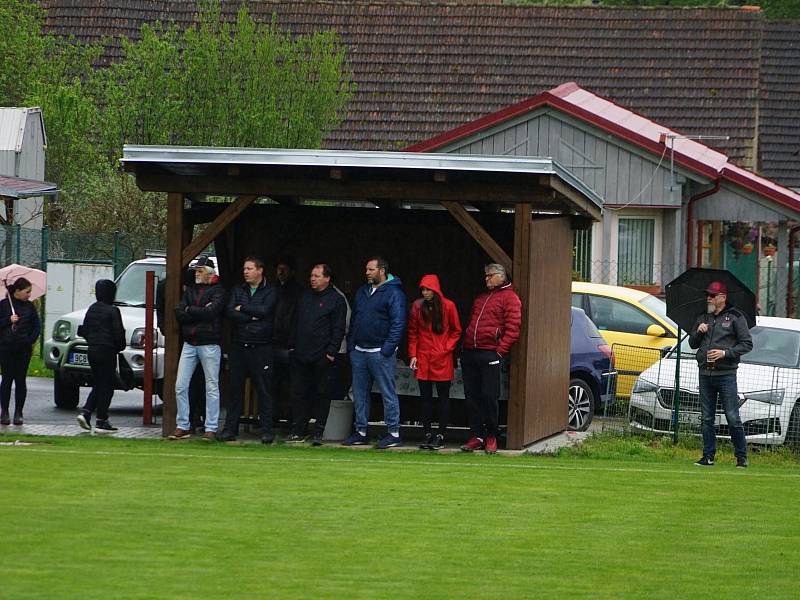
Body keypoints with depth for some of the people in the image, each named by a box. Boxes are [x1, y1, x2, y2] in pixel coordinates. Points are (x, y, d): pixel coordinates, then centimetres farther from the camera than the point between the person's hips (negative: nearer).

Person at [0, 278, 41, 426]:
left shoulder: (29, 307, 7)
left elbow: (37, 325, 11)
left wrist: (32, 340, -1)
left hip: (24, 348, 2)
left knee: (20, 380, 0)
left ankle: (18, 413, 4)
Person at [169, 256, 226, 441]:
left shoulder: (217, 291, 0)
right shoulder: (190, 290, 16)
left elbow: (211, 311, -15)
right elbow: (179, 313, 5)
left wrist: (190, 311, -4)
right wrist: (200, 313, -7)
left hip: (209, 344, -5)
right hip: (189, 344, 5)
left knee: (212, 387, -2)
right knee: (180, 386, 1)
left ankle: (211, 428, 2)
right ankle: (183, 426, 8)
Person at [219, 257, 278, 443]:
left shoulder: (270, 292, 3)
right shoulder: (237, 291, 14)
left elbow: (264, 310, -14)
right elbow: (230, 313, 0)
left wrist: (242, 308, -3)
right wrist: (252, 316, -9)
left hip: (261, 348, -4)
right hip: (239, 346, 4)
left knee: (264, 389, -3)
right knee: (235, 388, 4)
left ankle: (267, 430, -1)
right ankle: (230, 429, 7)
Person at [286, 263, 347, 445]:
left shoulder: (336, 300, -1)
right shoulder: (304, 297, 16)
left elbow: (338, 329, -5)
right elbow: (295, 323, 21)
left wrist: (331, 352, -12)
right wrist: (292, 346, 12)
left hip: (322, 357, -5)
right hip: (300, 355, 6)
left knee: (322, 394, 0)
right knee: (299, 393, 4)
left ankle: (318, 433, 4)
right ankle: (298, 431, 10)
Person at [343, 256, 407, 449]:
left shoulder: (393, 293, -7)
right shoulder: (362, 292, 17)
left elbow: (398, 323, -12)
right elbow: (354, 320, 22)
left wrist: (388, 348, -18)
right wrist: (351, 345, 13)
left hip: (380, 352, -8)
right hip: (359, 352, 8)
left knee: (388, 393, -5)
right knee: (360, 393, 10)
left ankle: (393, 433, -3)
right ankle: (361, 431, 16)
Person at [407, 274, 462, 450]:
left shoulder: (448, 306, -3)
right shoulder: (417, 306, 4)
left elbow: (456, 331, 5)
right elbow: (412, 333, 9)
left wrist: (447, 348, -5)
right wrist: (413, 355, 2)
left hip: (442, 360, -3)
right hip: (423, 359, 3)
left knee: (443, 397, 1)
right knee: (425, 397, 5)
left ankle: (441, 436, 5)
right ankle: (427, 434, 11)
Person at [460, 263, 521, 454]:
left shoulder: (509, 298, 0)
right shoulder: (481, 298, 24)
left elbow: (512, 329, -8)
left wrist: (500, 351, -15)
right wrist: (465, 346, 15)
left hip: (491, 354, -7)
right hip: (470, 352, 7)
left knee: (489, 396, -6)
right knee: (472, 396, 4)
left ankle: (491, 437, 2)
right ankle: (477, 436, 7)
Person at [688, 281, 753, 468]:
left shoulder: (735, 318, 0)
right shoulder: (702, 318, 16)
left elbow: (747, 344, -3)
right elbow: (692, 344, 20)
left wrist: (725, 353, -13)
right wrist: (698, 332, 0)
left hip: (726, 374, -5)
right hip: (705, 375, 5)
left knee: (732, 418, -7)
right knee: (706, 418, 7)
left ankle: (741, 457, -1)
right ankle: (708, 456, 12)